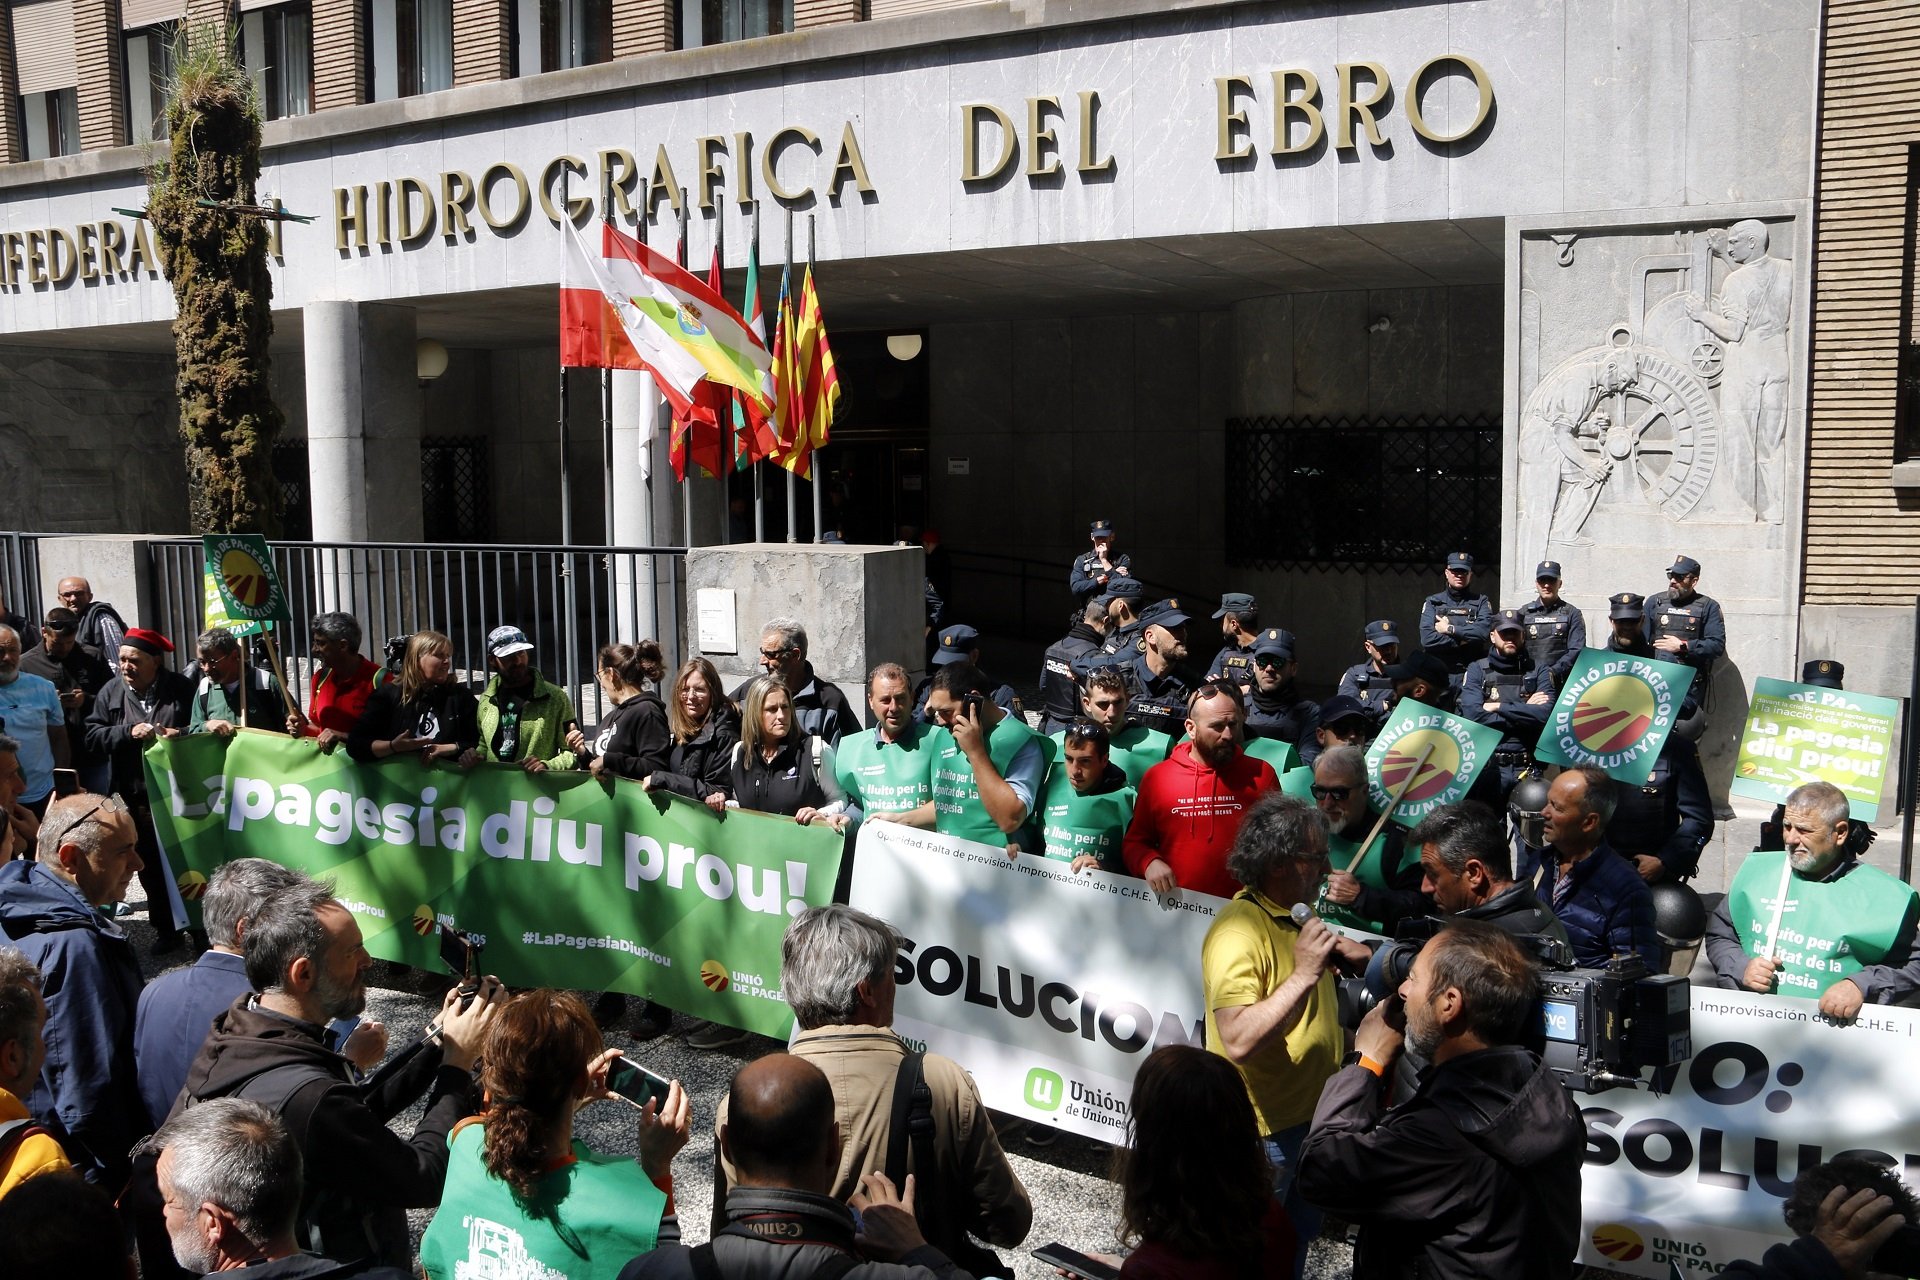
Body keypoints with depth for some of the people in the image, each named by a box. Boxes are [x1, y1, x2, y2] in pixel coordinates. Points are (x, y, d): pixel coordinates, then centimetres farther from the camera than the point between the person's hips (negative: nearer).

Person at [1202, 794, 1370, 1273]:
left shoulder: (1295, 916, 4)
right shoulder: (1238, 933, -27)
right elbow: (1239, 1041, -36)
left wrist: (1352, 955, -2)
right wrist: (1304, 975, -37)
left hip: (1310, 1110, 9)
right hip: (1264, 1126, -9)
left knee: (1300, 1234, 26)